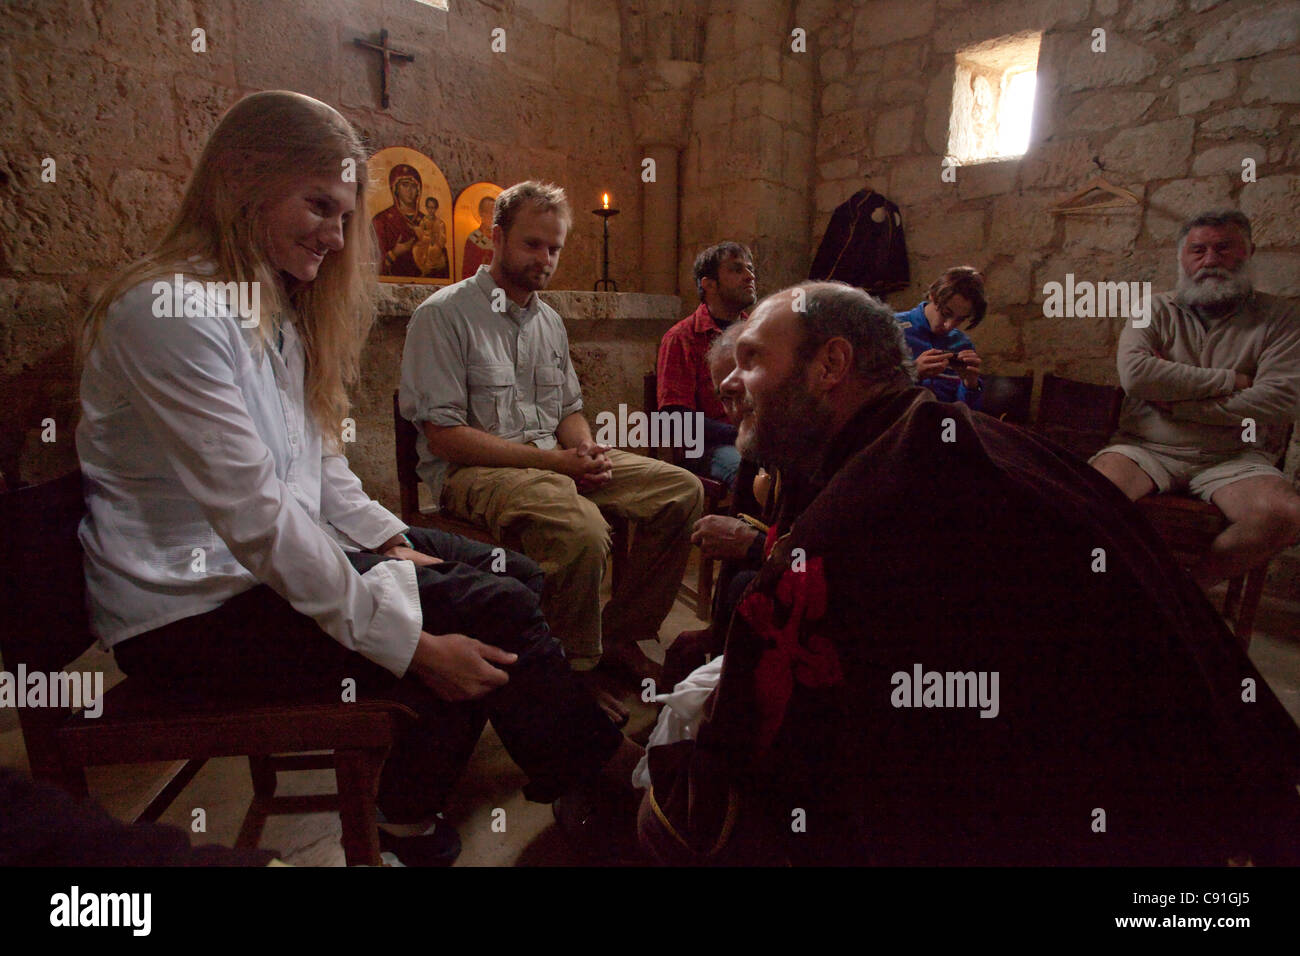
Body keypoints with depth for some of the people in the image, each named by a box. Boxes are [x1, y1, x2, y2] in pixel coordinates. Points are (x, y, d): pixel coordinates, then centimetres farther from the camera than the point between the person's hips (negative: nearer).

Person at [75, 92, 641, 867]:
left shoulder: (274, 305, 10)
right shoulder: (171, 310, -20)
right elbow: (256, 518, -26)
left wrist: (390, 541, -3)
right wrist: (412, 644, -24)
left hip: (285, 556, 9)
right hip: (194, 610, -9)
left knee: (516, 578, 1)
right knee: (495, 616, -19)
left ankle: (413, 808, 15)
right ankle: (606, 764, 10)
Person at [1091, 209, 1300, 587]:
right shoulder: (1156, 311, 9)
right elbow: (1135, 374, -12)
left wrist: (1178, 405, -9)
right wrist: (1228, 380, -8)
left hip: (1233, 457, 1)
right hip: (1147, 448, -1)